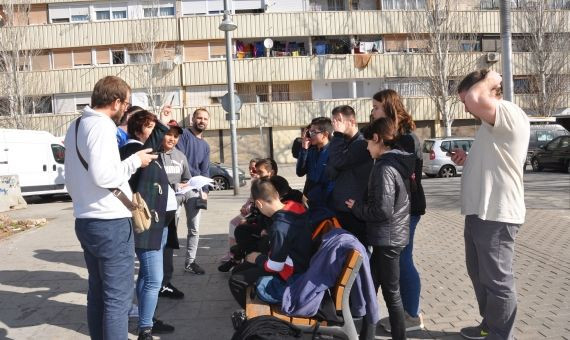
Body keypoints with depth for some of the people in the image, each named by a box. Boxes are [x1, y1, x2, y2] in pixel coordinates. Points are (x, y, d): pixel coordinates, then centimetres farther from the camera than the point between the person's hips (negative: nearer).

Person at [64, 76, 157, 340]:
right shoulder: (102, 125, -15)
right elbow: (102, 176, -25)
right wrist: (135, 161, -13)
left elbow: (71, 179, 20)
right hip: (110, 223, -9)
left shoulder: (75, 127, 14)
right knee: (118, 297, -1)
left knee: (97, 294, 17)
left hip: (84, 221, 10)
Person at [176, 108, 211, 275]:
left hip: (195, 188, 6)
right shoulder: (183, 134, -1)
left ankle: (190, 262, 20)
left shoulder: (206, 146, 19)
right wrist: (194, 176, -13)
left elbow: (205, 171, 14)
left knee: (194, 228, 10)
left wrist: (205, 190, 1)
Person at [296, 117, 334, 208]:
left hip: (325, 203, -6)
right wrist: (304, 149, -5)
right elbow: (300, 172, 2)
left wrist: (323, 200, -17)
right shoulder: (311, 151, 8)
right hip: (309, 201, 6)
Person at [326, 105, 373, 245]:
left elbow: (339, 161, -24)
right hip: (337, 208, 7)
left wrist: (338, 134, -13)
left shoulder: (363, 144, -12)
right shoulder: (342, 142, 12)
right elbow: (330, 173, 2)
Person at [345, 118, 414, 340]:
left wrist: (357, 207, -10)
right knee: (371, 286, 18)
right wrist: (363, 204, 13)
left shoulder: (384, 168, -20)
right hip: (393, 236, 10)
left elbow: (383, 210, -24)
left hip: (387, 239, -10)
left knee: (391, 293, 4)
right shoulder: (398, 163, 8)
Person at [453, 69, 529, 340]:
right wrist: (467, 160, 9)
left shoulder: (511, 114, -15)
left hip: (496, 215, -11)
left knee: (497, 280, 1)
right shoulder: (493, 122, 18)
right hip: (480, 213, 11)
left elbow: (474, 100, -33)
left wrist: (489, 78, -14)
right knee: (480, 275, 21)